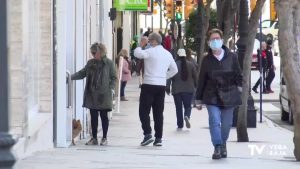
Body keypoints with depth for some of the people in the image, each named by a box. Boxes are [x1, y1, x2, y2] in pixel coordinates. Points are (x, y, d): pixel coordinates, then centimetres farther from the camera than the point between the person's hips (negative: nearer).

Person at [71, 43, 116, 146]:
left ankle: (104, 138, 14)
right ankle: (94, 138, 15)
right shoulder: (90, 63, 9)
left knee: (104, 116, 4)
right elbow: (82, 73, 9)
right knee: (93, 116, 7)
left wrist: (111, 88, -12)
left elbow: (113, 78, -1)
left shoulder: (109, 63, -3)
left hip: (103, 95, -4)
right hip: (91, 95, 4)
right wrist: (71, 77, -4)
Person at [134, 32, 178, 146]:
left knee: (144, 111, 0)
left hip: (149, 85, -6)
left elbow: (137, 53, -23)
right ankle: (158, 138, 8)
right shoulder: (168, 54, 14)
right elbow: (174, 70, 21)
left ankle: (147, 134, -13)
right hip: (162, 86, 6)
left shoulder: (150, 52, -9)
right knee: (158, 112, 9)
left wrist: (141, 45, -5)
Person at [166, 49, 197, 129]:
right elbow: (195, 77, 4)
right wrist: (196, 86, 18)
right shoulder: (191, 64, 0)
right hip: (189, 89, 1)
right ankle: (187, 116, -22)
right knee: (188, 106, 9)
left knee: (178, 108, 8)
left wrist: (167, 88, 3)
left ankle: (180, 125, 6)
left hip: (176, 90, -1)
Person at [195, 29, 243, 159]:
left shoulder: (232, 57, -1)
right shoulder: (207, 60, 2)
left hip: (229, 95, 0)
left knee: (226, 123, 7)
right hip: (212, 95, 0)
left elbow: (238, 75, 9)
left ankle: (223, 145, 29)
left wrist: (239, 86, -2)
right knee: (214, 121, -16)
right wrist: (199, 99, 8)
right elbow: (201, 80, 6)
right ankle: (217, 147, -12)